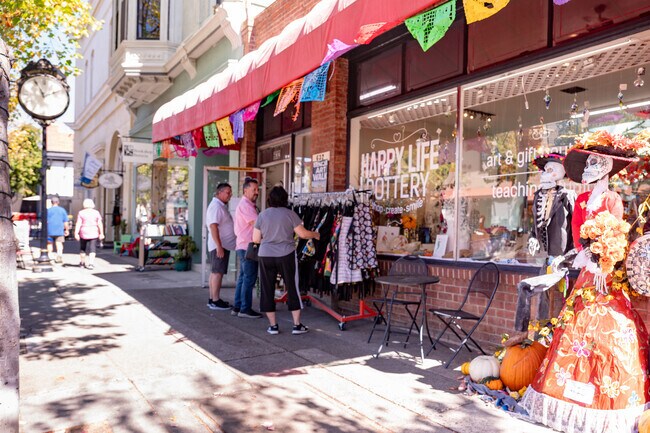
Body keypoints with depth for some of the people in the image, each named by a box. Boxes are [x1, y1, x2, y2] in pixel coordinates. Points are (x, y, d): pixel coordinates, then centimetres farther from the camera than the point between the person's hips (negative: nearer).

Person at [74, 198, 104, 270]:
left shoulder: (81, 213, -1)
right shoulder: (96, 212, 1)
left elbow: (78, 224, -7)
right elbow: (100, 224, -2)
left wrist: (76, 233, -8)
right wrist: (101, 233, 2)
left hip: (83, 233, 1)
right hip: (94, 233, 0)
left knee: (82, 248, 17)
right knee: (92, 249, -2)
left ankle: (82, 262, 28)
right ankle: (91, 263, -14)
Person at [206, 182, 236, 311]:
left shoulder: (221, 206, 17)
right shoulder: (216, 206, -15)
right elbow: (213, 227, -23)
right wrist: (219, 246, -26)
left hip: (223, 245, 10)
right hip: (220, 245, -10)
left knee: (215, 272, 12)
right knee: (218, 273, -7)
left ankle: (212, 299, 18)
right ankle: (215, 301, -4)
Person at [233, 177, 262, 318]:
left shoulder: (248, 205, 20)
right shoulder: (245, 205, -13)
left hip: (245, 247, 11)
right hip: (247, 247, -11)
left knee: (243, 278, 13)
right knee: (249, 278, -6)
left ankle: (237, 307, 20)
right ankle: (245, 309, 0)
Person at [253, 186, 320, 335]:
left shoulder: (262, 215, 3)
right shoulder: (289, 214, -4)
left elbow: (256, 239, 4)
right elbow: (303, 234, -5)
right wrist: (315, 234, 14)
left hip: (265, 256, 2)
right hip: (286, 255, -2)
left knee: (267, 290, 10)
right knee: (292, 288, 8)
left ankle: (273, 325, 14)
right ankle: (297, 325, 12)